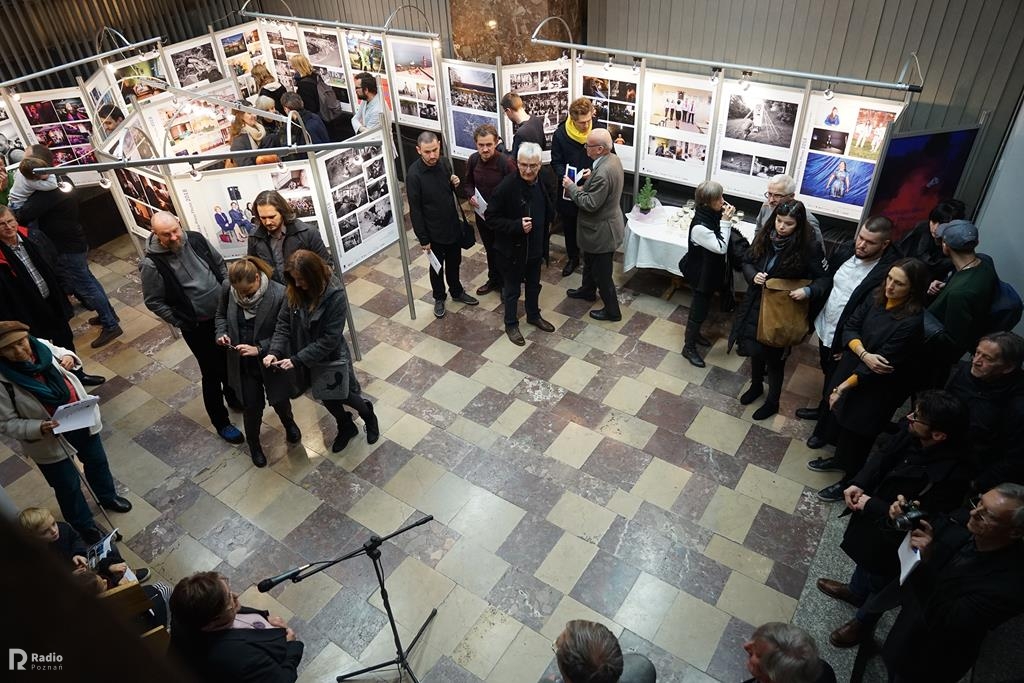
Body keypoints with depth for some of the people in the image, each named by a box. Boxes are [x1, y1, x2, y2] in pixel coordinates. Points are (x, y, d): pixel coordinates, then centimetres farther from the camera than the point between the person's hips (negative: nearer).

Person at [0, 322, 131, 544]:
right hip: (50, 442, -4)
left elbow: (61, 353, 10)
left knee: (97, 462, 27)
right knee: (68, 486, 16)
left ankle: (108, 497, 56)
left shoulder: (41, 346, -15)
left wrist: (69, 357, -13)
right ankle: (85, 526, 42)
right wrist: (39, 428, -33)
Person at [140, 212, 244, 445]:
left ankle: (234, 397, 48)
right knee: (212, 373, 5)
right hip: (197, 327, -5)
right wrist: (181, 322, -11)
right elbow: (153, 302, -12)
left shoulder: (195, 239, -7)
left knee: (230, 361, 23)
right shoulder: (152, 264, -21)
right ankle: (220, 421, 23)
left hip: (224, 313, 5)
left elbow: (220, 264, 9)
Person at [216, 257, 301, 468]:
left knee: (279, 399, 21)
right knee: (251, 406, 14)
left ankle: (289, 423, 57)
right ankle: (253, 443, 44)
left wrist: (259, 348, -29)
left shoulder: (279, 294, -27)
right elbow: (221, 314, 7)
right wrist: (221, 333, -13)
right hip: (243, 363, 2)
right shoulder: (228, 288, -14)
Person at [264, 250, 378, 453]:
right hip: (309, 360, 5)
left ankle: (368, 415, 46)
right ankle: (346, 427, 50)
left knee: (342, 394, 13)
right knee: (326, 397, 23)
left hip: (332, 359, -5)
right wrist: (275, 351, -24)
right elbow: (283, 324, -8)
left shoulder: (336, 297, -29)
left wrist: (297, 360, -30)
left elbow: (329, 340, -28)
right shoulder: (294, 292, -13)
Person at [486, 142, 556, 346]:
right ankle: (511, 324, 34)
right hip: (512, 249, -5)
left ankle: (534, 316, 47)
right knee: (512, 289, 13)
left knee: (534, 285, 24)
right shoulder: (507, 186, -24)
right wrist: (517, 225, -30)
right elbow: (491, 218, -19)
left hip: (535, 246, 5)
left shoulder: (544, 182, -6)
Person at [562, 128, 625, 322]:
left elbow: (590, 204, -29)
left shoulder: (603, 173, -33)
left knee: (602, 273, 8)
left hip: (602, 231, -10)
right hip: (601, 225, 10)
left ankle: (612, 311, 24)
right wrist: (592, 177, 0)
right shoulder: (613, 158, -2)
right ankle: (587, 290, 54)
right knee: (590, 262, 31)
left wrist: (572, 187, -19)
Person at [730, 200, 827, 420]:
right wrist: (753, 275, -15)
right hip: (757, 305, 4)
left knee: (775, 357, 11)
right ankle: (756, 386, 48)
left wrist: (807, 291, -29)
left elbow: (822, 278, -10)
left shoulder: (809, 247, -19)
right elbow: (747, 261, 5)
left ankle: (772, 402, 34)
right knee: (754, 349, 19)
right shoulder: (764, 237, -8)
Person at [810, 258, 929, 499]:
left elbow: (884, 364, -24)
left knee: (858, 432, 11)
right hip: (851, 367, 6)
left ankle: (850, 482, 35)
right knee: (843, 418, 24)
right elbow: (850, 327, -5)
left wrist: (844, 387, -19)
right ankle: (840, 459, 52)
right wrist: (864, 354, -23)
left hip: (877, 389, -6)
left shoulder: (912, 322, -27)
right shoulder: (877, 297, -9)